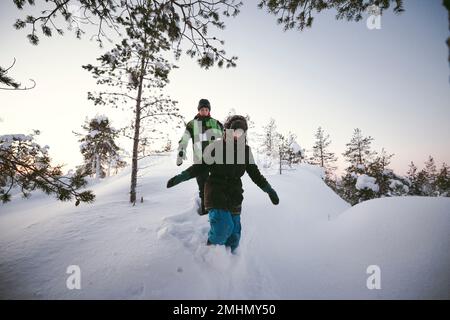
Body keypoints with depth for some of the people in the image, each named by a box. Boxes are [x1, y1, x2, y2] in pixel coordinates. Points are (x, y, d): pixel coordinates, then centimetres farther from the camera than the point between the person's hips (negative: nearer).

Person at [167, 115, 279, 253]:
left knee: (234, 235, 6)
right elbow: (200, 166, -2)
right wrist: (181, 177, -12)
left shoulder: (246, 150, 5)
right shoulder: (216, 146, -7)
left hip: (234, 195, 4)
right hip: (216, 193, -4)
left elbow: (254, 173, 13)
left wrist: (269, 189, 8)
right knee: (224, 226, -20)